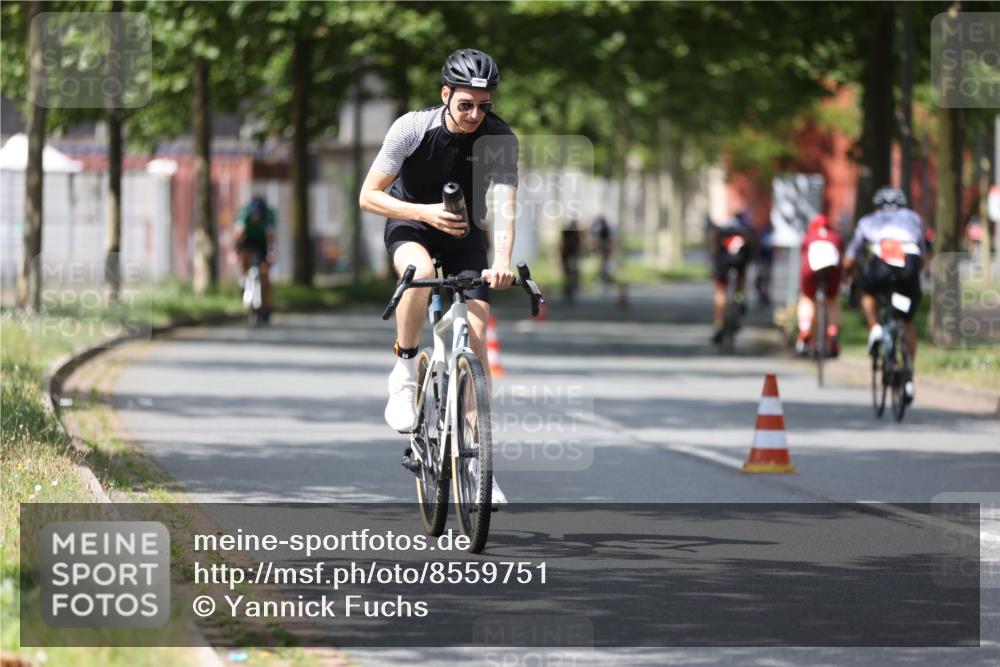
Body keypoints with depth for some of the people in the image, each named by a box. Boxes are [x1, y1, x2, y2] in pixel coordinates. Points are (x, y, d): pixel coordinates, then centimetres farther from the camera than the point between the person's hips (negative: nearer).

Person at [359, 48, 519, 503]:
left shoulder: (500, 139, -21)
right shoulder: (412, 128, -24)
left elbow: (504, 205, -29)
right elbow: (369, 196, -21)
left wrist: (501, 261, -47)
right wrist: (425, 213, -36)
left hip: (464, 232, 2)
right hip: (410, 223, -2)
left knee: (475, 338, -11)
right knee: (420, 269, -38)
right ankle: (404, 372, -18)